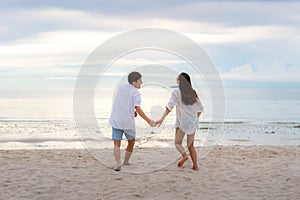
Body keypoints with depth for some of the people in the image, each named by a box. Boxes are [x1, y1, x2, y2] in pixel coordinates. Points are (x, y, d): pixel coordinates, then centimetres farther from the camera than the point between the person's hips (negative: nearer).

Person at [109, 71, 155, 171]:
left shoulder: (121, 88, 10)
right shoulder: (136, 93, -9)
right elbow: (138, 109, -18)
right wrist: (148, 120, -17)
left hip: (116, 121, 4)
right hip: (128, 122, -4)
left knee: (116, 143, 4)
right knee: (131, 141, 18)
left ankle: (118, 163, -11)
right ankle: (126, 161, 24)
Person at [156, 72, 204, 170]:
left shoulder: (176, 92, -6)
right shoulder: (193, 93, 8)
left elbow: (169, 107, -17)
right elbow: (200, 108, 13)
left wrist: (162, 118, -21)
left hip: (182, 122, -4)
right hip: (193, 122, 4)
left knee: (177, 142, 9)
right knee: (190, 145, 14)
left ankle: (184, 155, -19)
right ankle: (195, 165, 7)